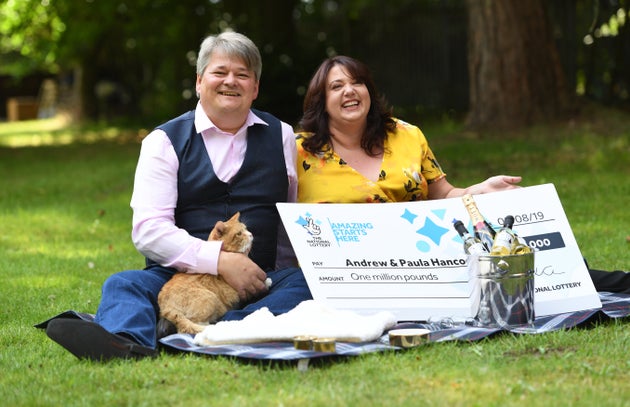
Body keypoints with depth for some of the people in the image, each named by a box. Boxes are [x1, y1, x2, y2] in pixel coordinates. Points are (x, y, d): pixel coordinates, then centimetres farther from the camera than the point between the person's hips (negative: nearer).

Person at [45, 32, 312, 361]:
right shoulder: (165, 141, 8)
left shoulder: (281, 137, 17)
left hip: (259, 283, 1)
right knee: (124, 284, -27)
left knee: (305, 283, -28)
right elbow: (148, 231, -5)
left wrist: (269, 275, -2)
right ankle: (127, 343, -60)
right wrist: (220, 261, -18)